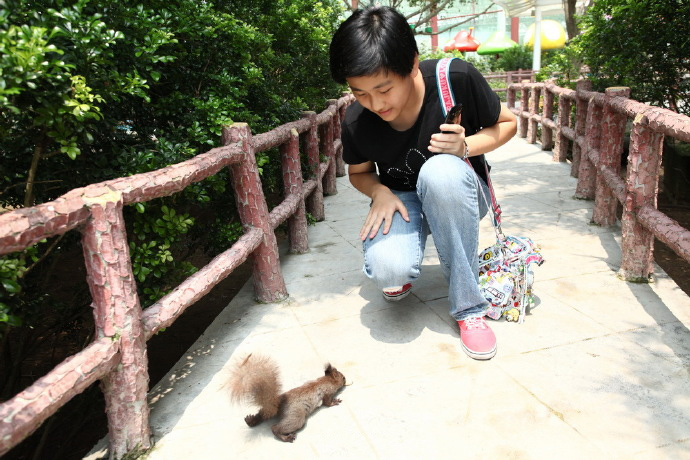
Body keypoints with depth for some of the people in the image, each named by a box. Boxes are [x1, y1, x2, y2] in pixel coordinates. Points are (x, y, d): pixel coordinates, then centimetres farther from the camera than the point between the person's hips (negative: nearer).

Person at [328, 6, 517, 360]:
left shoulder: (457, 80, -24)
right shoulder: (357, 122, -17)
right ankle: (399, 276, 10)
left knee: (441, 169, -39)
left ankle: (468, 307, -22)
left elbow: (507, 123, -6)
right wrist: (380, 192, -19)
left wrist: (466, 146, -26)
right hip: (401, 201, 0)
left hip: (457, 196, 0)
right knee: (387, 269, -34)